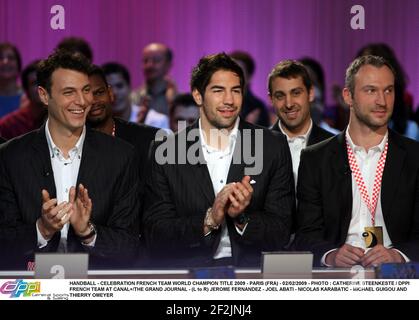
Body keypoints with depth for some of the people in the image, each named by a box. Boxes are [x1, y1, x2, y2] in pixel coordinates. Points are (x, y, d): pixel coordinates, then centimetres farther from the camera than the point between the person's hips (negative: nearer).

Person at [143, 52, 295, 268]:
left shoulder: (273, 147, 5)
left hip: (250, 268, 1)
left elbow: (280, 233, 4)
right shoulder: (166, 152, 4)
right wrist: (209, 220, -15)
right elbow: (155, 236, 0)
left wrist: (242, 219, -15)